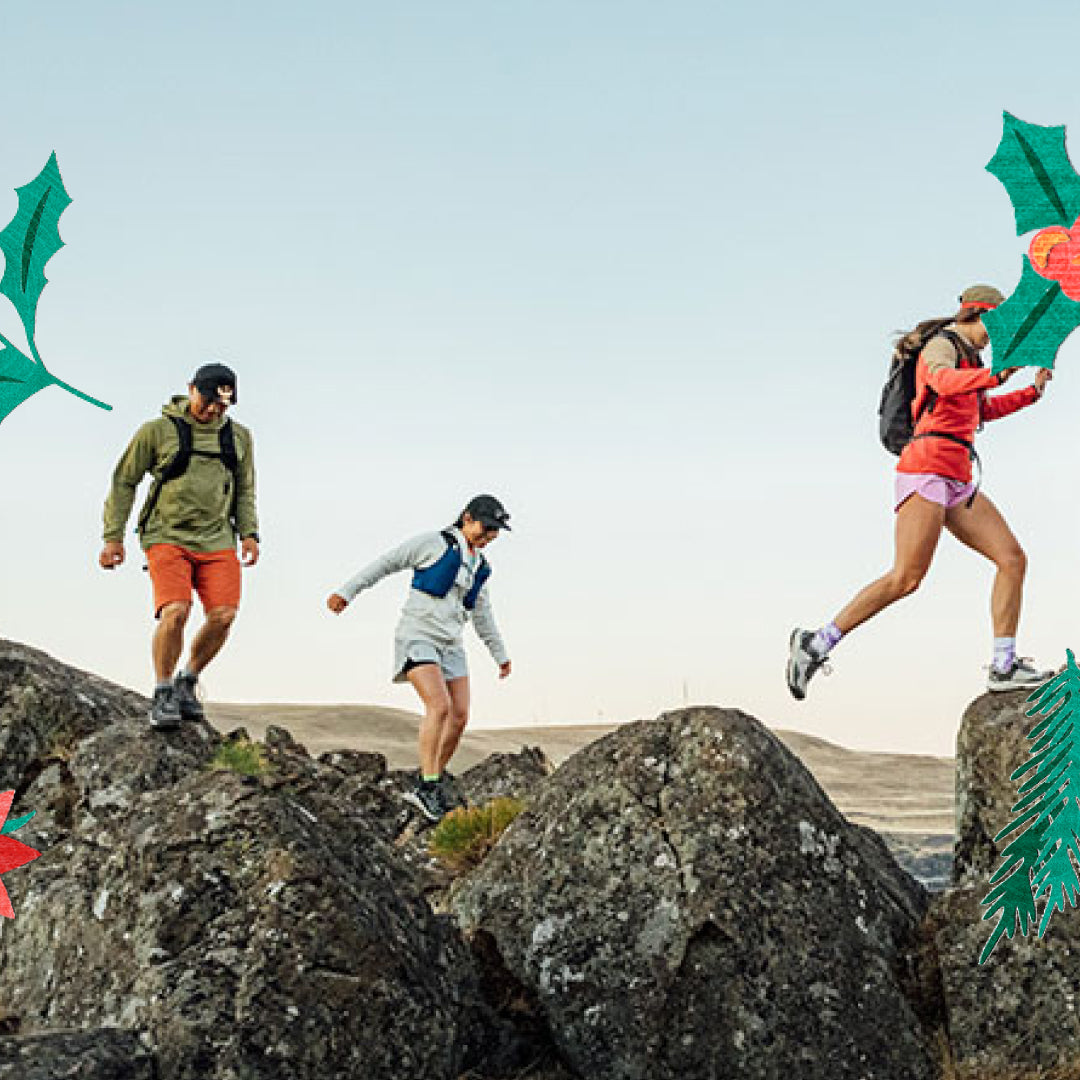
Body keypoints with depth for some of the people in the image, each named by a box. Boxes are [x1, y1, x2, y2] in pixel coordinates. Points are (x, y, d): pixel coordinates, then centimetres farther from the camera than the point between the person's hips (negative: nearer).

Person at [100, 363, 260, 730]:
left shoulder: (239, 437, 12)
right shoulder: (158, 430, 0)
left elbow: (244, 491, 22)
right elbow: (124, 482, 6)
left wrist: (249, 533, 7)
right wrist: (113, 537, 1)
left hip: (216, 540, 4)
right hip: (167, 537, -3)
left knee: (223, 614, -13)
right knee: (175, 611, -22)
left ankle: (187, 682, 12)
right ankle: (163, 695, -4)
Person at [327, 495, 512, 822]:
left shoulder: (479, 566, 14)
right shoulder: (435, 543, -6)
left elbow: (482, 615, 26)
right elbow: (387, 563, -5)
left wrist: (500, 655, 30)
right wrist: (347, 592, -9)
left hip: (449, 645, 7)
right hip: (417, 638, -7)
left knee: (460, 717, -2)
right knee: (440, 707, -23)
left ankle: (432, 780, 13)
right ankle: (427, 787, -19)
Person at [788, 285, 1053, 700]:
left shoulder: (963, 356, 26)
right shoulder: (941, 346, -3)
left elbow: (984, 410, 43)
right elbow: (944, 382, -29)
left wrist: (1032, 391, 36)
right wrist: (998, 375, -43)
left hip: (956, 483, 10)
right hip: (927, 468, -10)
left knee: (1013, 559, 1)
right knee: (906, 578, -20)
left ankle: (1004, 667, -2)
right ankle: (816, 644, -15)